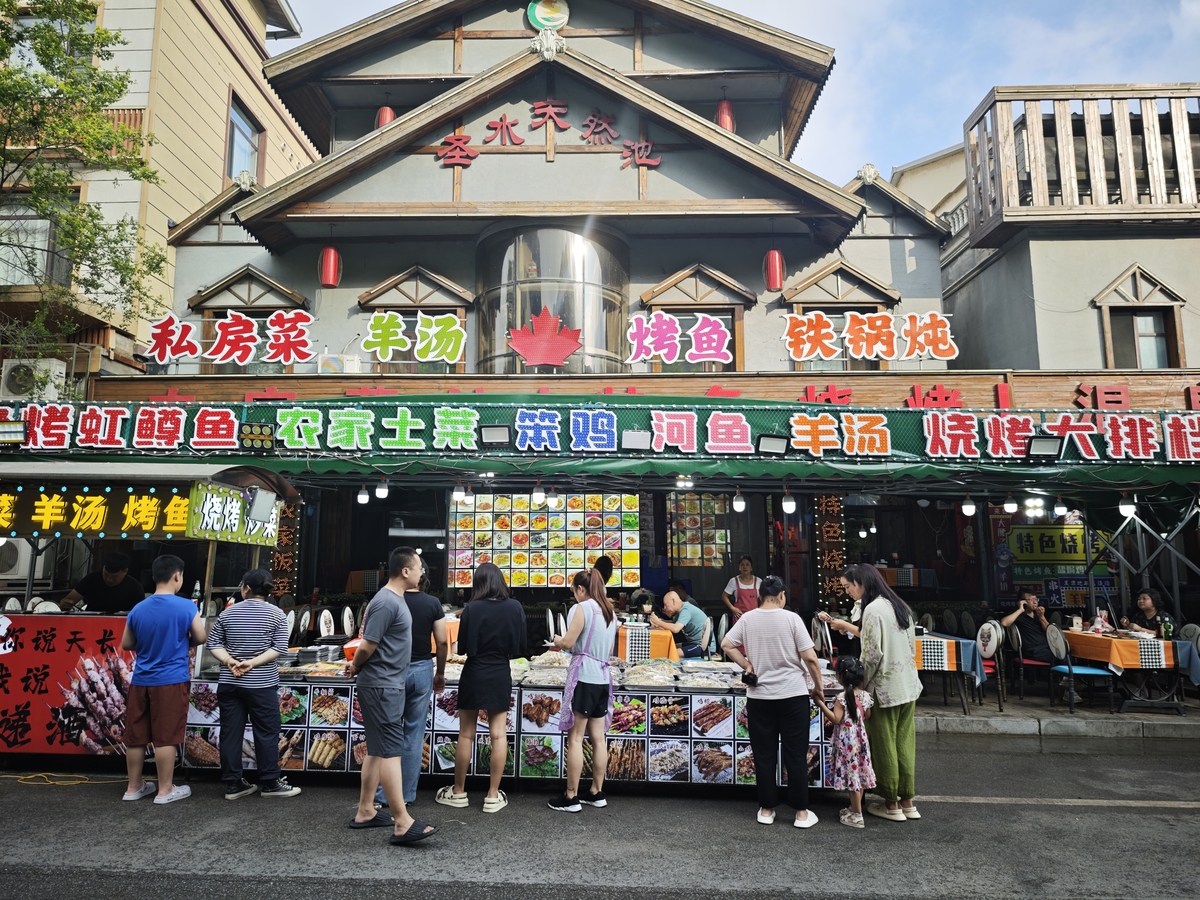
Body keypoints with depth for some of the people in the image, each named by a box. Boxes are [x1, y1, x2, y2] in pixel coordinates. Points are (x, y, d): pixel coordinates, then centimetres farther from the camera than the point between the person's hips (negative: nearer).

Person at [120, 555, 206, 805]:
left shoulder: (138, 609, 2)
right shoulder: (186, 607, -11)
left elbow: (126, 645, 13)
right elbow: (201, 638, -3)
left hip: (141, 680, 5)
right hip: (171, 680, -5)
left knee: (135, 735, 13)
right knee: (166, 737, 1)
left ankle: (134, 787, 25)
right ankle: (166, 790, 9)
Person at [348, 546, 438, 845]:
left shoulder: (395, 599, 13)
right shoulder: (387, 603, -19)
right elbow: (367, 646, -19)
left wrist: (356, 666, 13)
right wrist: (355, 667, -1)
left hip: (389, 685, 10)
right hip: (382, 686, -10)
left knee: (377, 749, 15)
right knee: (390, 750, -9)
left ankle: (365, 812, 24)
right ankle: (402, 823, -8)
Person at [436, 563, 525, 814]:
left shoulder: (472, 608, -12)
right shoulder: (515, 607, -6)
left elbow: (462, 648, -7)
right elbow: (520, 648, 0)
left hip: (474, 675, -1)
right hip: (501, 676, 2)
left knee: (466, 735, 10)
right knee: (499, 735, 8)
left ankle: (458, 793, 22)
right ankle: (493, 797, 13)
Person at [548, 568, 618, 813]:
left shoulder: (581, 608, -9)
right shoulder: (610, 612, 15)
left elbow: (568, 643, -14)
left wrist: (557, 640, 5)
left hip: (583, 677, -8)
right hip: (603, 678, 8)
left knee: (575, 738, -2)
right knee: (598, 737, 11)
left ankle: (571, 797, 2)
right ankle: (597, 792, 17)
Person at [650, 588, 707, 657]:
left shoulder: (686, 610, -19)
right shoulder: (682, 609, 10)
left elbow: (675, 629, -31)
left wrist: (658, 622, -18)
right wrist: (659, 624, -2)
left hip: (701, 646, -10)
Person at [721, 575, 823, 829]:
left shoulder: (747, 619, -2)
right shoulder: (791, 618, -9)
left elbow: (726, 645, 1)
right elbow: (810, 658, -8)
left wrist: (747, 666, 6)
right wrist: (819, 686, 4)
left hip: (759, 696, 2)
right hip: (793, 694, -2)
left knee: (764, 755, 11)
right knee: (796, 755, 8)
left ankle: (766, 809, 19)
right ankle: (801, 812, 15)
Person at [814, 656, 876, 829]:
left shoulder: (842, 699, -21)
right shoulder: (865, 696, -1)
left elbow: (836, 719, -22)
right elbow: (867, 716, 9)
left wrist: (821, 704, -20)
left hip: (846, 742, -7)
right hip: (860, 740, 7)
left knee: (852, 774, 1)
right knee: (858, 773, 16)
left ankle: (857, 816, 8)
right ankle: (855, 808, 29)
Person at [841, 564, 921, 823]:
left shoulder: (873, 609, -17)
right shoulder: (900, 606, 9)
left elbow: (873, 654, -18)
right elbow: (912, 647, 14)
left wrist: (861, 684, -6)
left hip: (885, 688, -8)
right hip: (909, 685, 8)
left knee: (885, 746, 4)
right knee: (905, 743, 13)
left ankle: (892, 804, 14)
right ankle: (907, 801, 21)